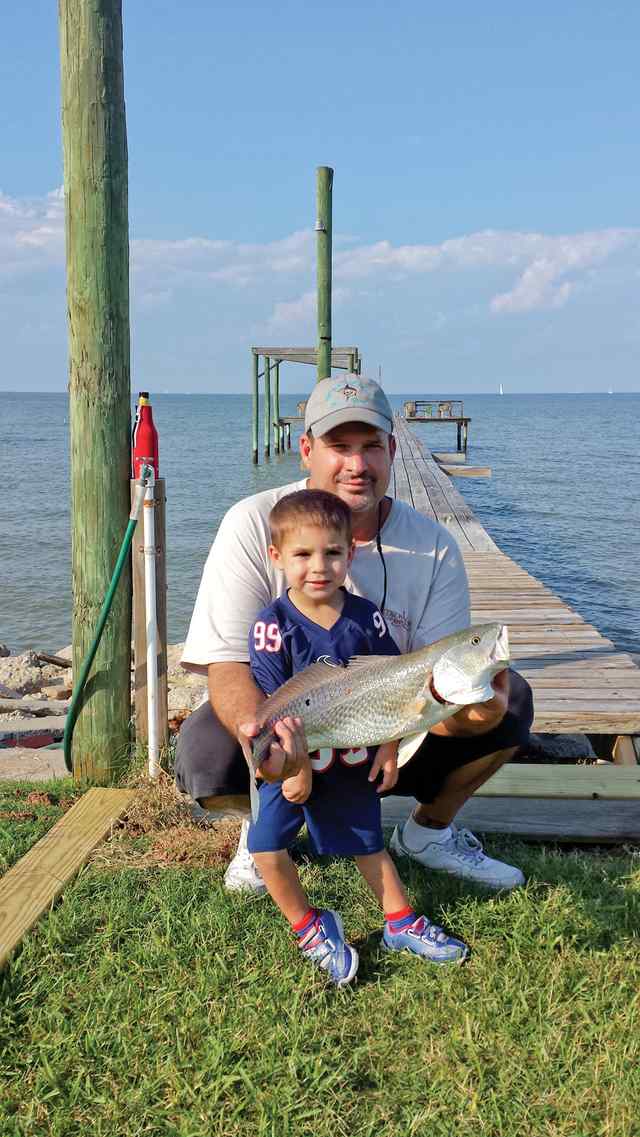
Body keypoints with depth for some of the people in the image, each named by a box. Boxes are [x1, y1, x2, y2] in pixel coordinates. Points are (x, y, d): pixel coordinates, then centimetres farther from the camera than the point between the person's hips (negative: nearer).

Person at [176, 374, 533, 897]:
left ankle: (429, 829, 11)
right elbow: (227, 665, -23)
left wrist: (461, 707, -40)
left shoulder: (434, 546, -11)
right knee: (205, 750, -34)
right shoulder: (254, 526, -18)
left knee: (509, 699, -16)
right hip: (289, 731, -2)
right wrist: (259, 729, -46)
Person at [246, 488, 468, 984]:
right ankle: (310, 928, 15)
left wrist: (388, 749, 0)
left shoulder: (366, 617, -8)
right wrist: (293, 765, -17)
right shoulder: (274, 624, -17)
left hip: (353, 760, 2)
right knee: (267, 846, -7)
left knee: (368, 842, 16)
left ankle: (401, 924, 35)